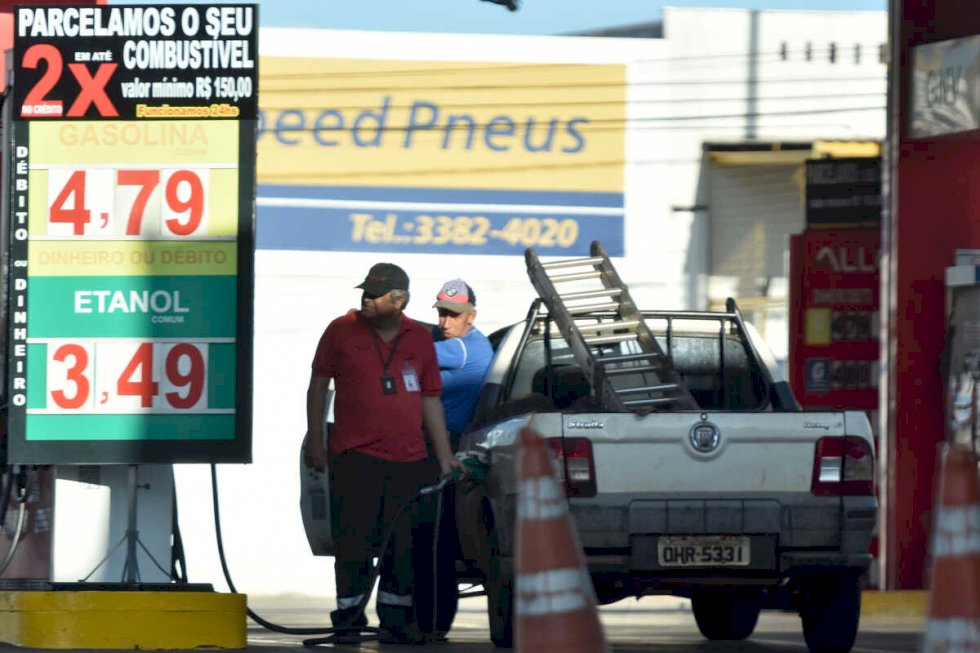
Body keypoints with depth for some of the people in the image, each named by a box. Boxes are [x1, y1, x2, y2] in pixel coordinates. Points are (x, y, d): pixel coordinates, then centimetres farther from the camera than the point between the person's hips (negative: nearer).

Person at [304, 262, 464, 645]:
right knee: (354, 542, -5)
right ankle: (348, 620, 3)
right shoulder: (342, 331, 5)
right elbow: (319, 384, 9)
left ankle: (396, 621, 11)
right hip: (355, 456, -3)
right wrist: (314, 439, 3)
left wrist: (444, 456, 12)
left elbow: (430, 399, 15)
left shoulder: (419, 340, 11)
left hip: (409, 459, 3)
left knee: (404, 548, 3)